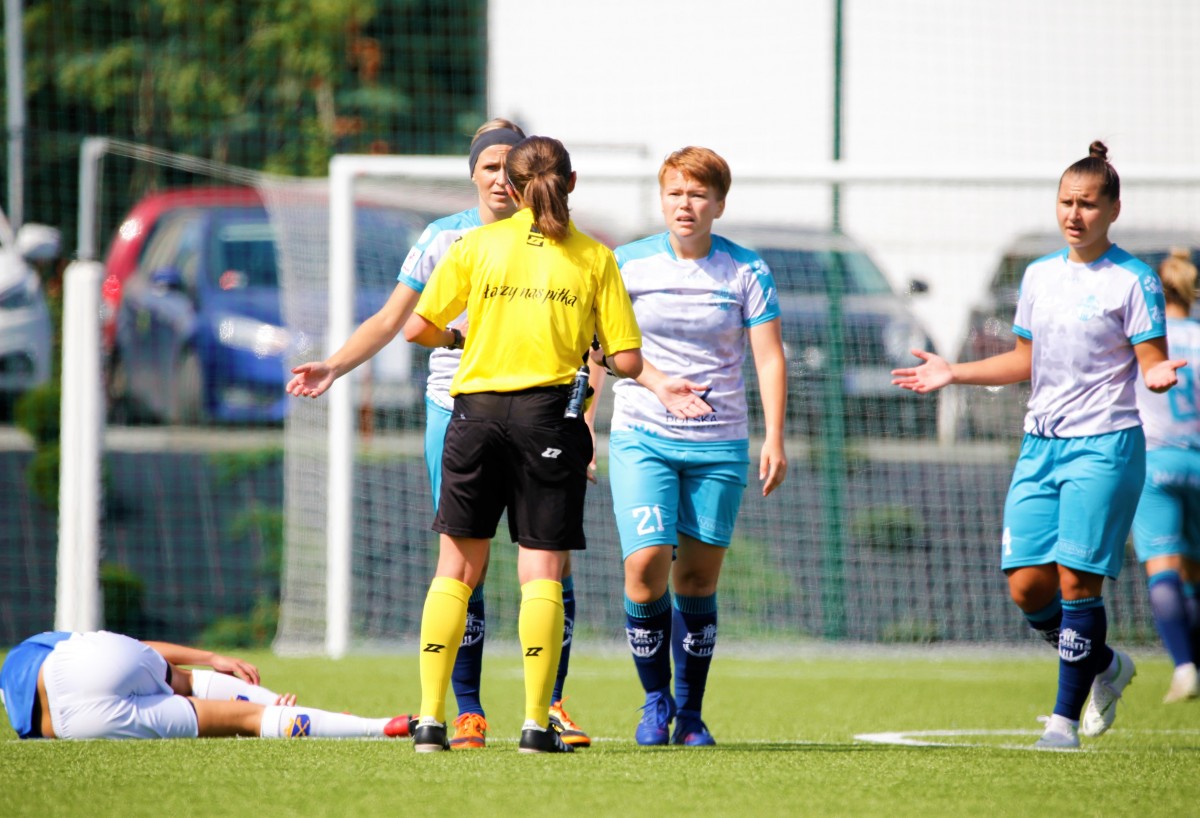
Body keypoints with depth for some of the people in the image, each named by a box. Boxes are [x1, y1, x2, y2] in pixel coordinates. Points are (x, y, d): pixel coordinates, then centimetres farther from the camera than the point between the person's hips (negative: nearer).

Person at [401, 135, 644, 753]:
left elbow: (417, 328, 2)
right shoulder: (595, 258, 3)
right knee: (542, 573, 1)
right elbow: (627, 361, 0)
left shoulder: (476, 245, 4)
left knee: (455, 569, 8)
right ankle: (537, 723, -6)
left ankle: (430, 718, 2)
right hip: (551, 417, -1)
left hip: (477, 409, 1)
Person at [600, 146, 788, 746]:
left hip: (720, 445, 0)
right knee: (646, 567, -14)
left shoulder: (747, 271, 0)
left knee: (698, 578, 2)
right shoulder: (629, 264, 1)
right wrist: (658, 382, -11)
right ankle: (655, 701, 4)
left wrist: (774, 439, -11)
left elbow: (770, 357, -1)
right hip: (642, 437, 0)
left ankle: (690, 713, 15)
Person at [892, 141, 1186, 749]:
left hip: (1104, 446, -6)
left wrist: (1158, 376, -30)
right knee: (1027, 586, -2)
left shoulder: (1133, 281, -5)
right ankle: (1104, 666, 24)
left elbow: (1151, 363, -7)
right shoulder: (1039, 276, 12)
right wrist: (952, 374, 15)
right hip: (1041, 444, 6)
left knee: (1076, 580, -10)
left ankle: (1066, 717, 0)